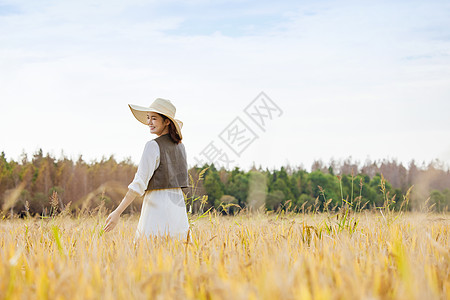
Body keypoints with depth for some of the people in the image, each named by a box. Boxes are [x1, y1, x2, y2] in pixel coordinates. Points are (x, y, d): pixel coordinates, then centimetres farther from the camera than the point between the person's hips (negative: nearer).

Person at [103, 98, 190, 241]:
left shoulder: (153, 146, -12)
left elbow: (139, 183, -17)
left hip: (158, 208, -8)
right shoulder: (179, 145, 12)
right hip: (179, 205, 8)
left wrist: (117, 212, -17)